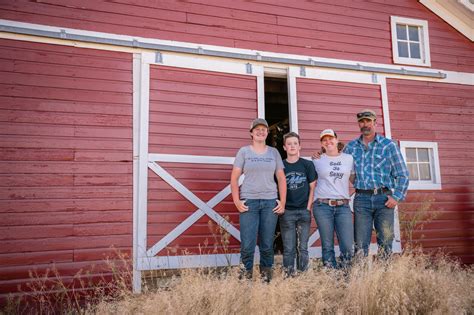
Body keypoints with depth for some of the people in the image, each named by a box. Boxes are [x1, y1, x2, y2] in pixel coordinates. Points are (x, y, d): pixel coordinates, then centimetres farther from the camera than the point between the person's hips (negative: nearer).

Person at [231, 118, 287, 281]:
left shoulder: (274, 152, 11)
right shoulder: (244, 151, 5)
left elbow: (281, 179, 11)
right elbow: (234, 178, 3)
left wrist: (282, 202, 4)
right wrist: (236, 201, -5)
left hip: (270, 202, 2)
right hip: (248, 201, -2)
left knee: (267, 244, 5)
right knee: (247, 244, -6)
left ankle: (266, 275, 19)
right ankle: (246, 274, 10)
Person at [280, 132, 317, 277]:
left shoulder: (307, 164, 3)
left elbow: (312, 188, 5)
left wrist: (308, 208, -2)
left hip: (304, 211, 1)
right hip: (287, 212, 0)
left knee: (303, 247, 6)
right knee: (289, 249, 3)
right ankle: (288, 276, 11)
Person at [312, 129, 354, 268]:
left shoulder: (349, 158, 11)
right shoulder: (317, 160, 7)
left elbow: (355, 180, 18)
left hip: (343, 206, 2)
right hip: (322, 206, -1)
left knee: (347, 245, -4)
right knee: (327, 246, 1)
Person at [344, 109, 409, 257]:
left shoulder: (388, 145, 4)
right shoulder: (351, 146, 11)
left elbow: (402, 174, 4)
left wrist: (397, 197, -6)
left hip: (384, 198, -1)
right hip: (361, 199, 1)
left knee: (385, 241, 2)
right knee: (361, 243, 3)